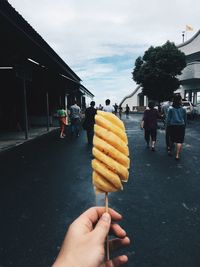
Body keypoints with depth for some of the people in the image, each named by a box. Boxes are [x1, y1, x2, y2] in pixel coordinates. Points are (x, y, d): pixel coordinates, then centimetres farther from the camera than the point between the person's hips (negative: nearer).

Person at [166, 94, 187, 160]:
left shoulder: (171, 108, -6)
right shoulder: (183, 109, -2)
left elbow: (168, 118, -2)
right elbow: (185, 119, 5)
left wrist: (168, 125, 10)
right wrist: (184, 125, 17)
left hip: (172, 126, 1)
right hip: (181, 126, -1)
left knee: (172, 140, 18)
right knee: (179, 141, 0)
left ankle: (170, 150, 34)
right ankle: (177, 155, -5)